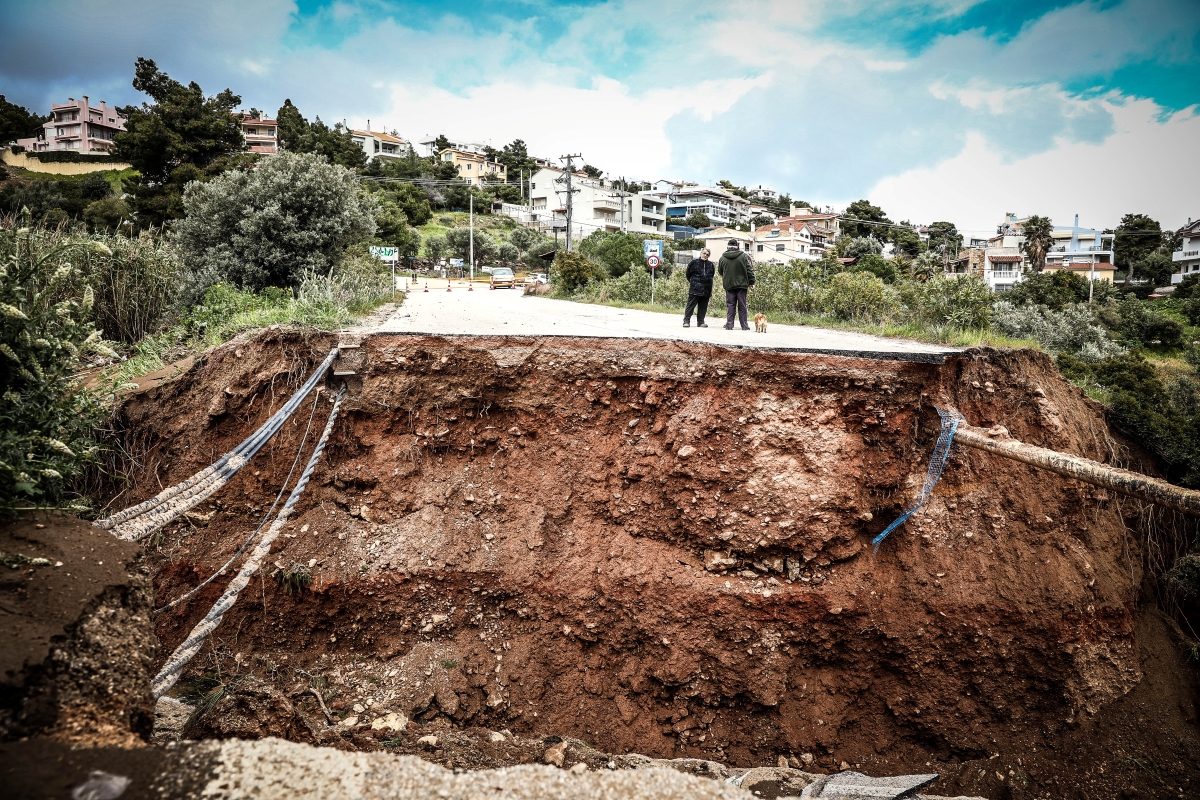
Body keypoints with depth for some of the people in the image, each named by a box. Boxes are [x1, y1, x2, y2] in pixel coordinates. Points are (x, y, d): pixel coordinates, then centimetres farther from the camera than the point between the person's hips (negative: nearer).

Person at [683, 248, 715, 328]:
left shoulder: (711, 265, 9)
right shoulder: (694, 262, -1)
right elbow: (688, 274, 7)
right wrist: (692, 282, 9)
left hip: (706, 290, 4)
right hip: (694, 289, -4)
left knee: (703, 307, 7)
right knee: (691, 305, -4)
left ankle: (701, 322, 15)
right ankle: (686, 321, 0)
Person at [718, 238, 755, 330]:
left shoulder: (722, 258, 1)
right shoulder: (744, 256, -5)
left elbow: (720, 272, 13)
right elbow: (750, 270, -3)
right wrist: (751, 282, 5)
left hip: (729, 285, 1)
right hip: (742, 284, -1)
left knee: (730, 305, 5)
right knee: (742, 306, 4)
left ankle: (729, 325, 0)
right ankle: (744, 325, 6)